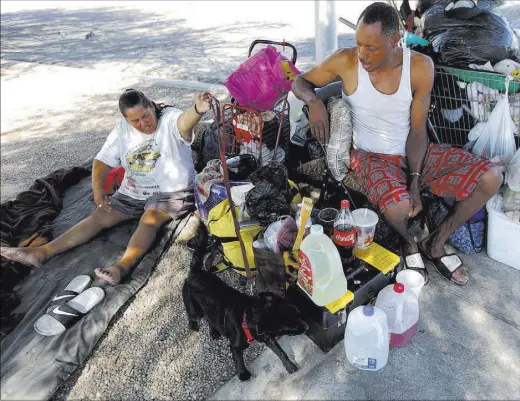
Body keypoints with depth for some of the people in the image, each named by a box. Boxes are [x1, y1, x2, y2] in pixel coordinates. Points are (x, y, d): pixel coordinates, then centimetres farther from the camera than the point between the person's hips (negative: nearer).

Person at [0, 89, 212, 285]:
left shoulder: (169, 119, -15)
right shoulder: (122, 128, 2)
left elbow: (185, 121, -40)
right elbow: (103, 160, 4)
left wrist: (197, 109, -64)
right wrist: (97, 188, -13)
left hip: (171, 192, -5)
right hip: (133, 193, 5)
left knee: (150, 218, -33)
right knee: (99, 216, -5)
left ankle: (122, 266, -48)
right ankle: (42, 252, -6)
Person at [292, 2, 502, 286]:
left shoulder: (420, 67, -10)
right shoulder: (345, 61, -13)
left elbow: (417, 131, -7)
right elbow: (298, 82, -1)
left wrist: (415, 179, -19)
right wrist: (313, 101, -25)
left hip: (414, 153, 4)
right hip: (371, 156, -3)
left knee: (491, 178, -12)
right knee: (398, 206, -36)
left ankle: (435, 244, 8)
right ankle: (408, 243, 4)